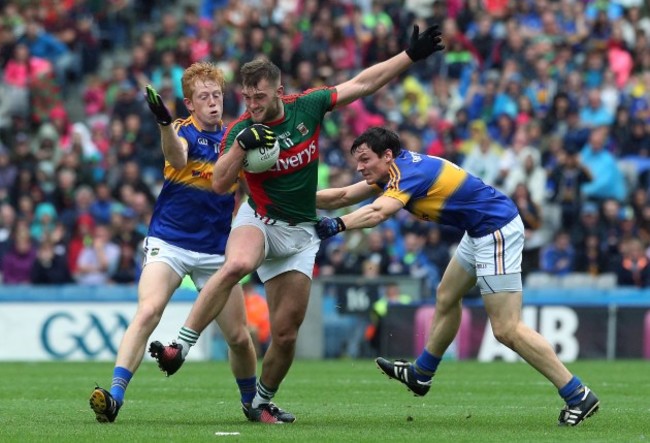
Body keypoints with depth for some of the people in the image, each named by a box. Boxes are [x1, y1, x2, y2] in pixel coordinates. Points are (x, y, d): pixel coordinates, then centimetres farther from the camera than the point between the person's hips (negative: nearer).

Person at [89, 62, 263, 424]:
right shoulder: (184, 132, -6)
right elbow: (177, 157, -32)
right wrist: (164, 121, -52)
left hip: (216, 251, 3)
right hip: (169, 242, -3)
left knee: (239, 336, 6)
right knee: (147, 313, -25)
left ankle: (253, 402, 30)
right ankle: (114, 397, -29)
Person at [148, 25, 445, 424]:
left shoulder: (307, 106, -4)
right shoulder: (242, 130, -10)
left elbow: (363, 83, 3)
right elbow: (219, 184, -17)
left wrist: (412, 55, 1)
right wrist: (241, 146, -31)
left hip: (300, 233, 3)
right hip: (259, 221, -3)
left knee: (286, 332, 0)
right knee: (236, 265, -39)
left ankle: (263, 402, 23)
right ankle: (180, 347, -38)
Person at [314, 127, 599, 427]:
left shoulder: (409, 173, -19)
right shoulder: (397, 170, 9)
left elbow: (377, 212, -38)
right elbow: (344, 196, 16)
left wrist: (336, 225, -45)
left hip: (497, 230, -10)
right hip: (481, 231, 10)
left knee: (507, 330, -11)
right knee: (446, 298, 23)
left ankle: (578, 396, -12)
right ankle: (420, 375, 41)